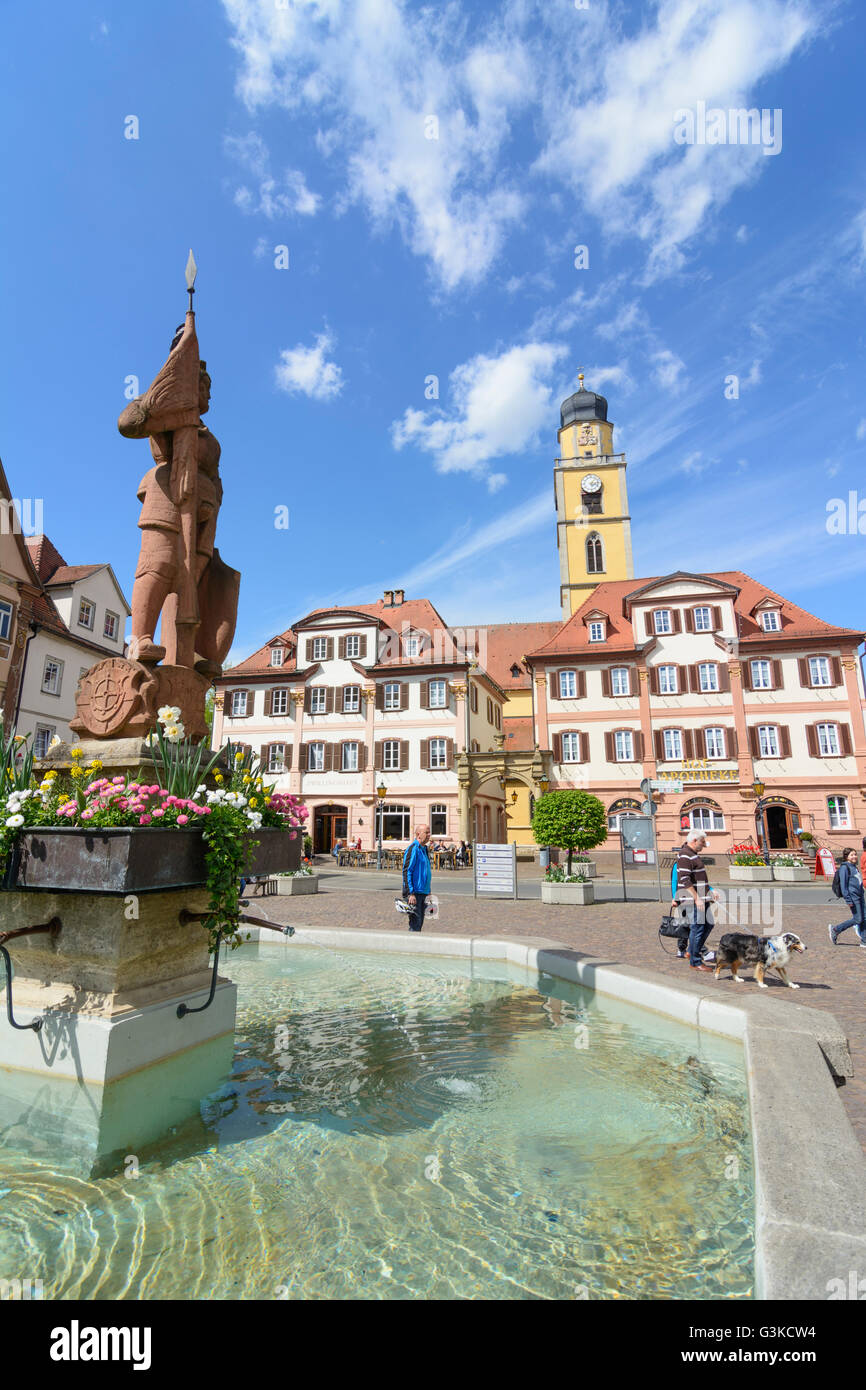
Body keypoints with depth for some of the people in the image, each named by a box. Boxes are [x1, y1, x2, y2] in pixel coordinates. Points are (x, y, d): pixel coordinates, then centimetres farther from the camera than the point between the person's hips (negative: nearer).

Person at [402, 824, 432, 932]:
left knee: (419, 922, 13)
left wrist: (428, 891, 20)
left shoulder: (425, 849, 15)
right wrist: (410, 893, -22)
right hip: (414, 892, -9)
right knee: (415, 923, -7)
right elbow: (406, 872, -18)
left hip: (423, 892, 9)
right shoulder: (413, 849, -13)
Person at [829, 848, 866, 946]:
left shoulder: (855, 867, 16)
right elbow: (843, 885, -14)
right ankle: (835, 930, 5)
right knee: (858, 919, -7)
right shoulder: (844, 867, -11)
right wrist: (848, 900, -17)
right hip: (852, 896, -8)